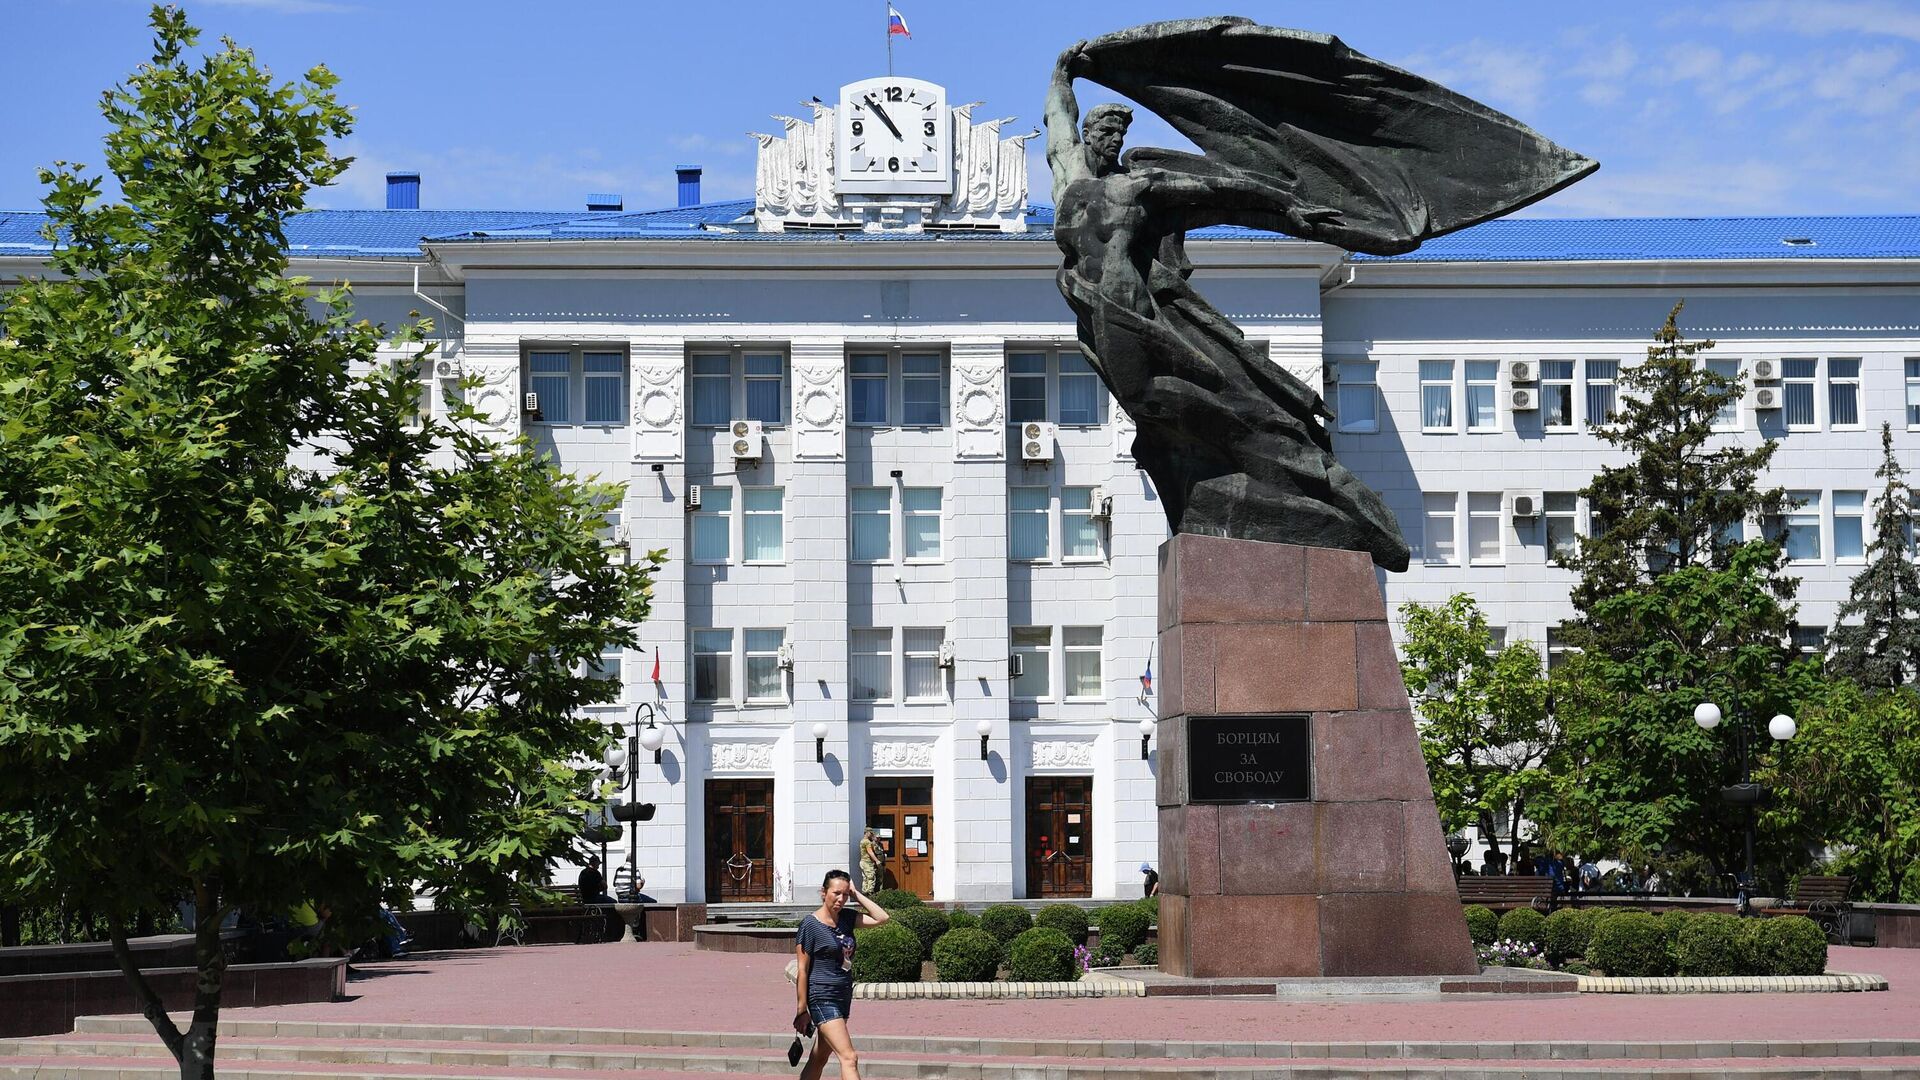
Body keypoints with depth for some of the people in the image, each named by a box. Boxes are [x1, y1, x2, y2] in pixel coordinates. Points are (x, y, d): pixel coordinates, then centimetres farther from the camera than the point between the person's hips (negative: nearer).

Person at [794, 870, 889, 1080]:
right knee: (849, 1057, -16)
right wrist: (802, 1010, -10)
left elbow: (882, 918, 0)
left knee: (819, 1059, 15)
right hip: (823, 998, -7)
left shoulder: (847, 917, 8)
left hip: (843, 996, 7)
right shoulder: (810, 924, -10)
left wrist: (856, 895, -1)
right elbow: (802, 970, -9)